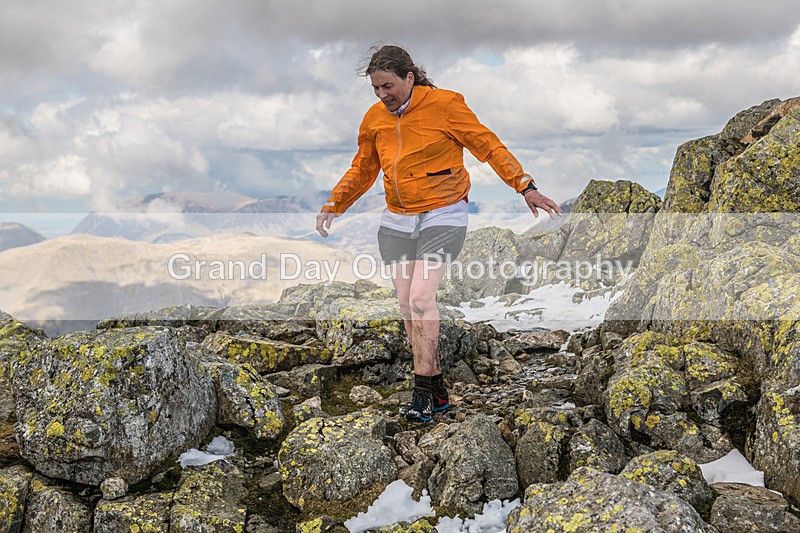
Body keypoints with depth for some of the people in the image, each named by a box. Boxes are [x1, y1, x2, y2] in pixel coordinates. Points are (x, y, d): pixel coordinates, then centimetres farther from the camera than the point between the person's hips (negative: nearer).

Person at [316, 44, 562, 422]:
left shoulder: (445, 105, -9)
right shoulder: (374, 118, 7)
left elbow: (488, 146, -8)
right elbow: (362, 169, 19)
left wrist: (525, 186, -15)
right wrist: (333, 205, 9)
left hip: (441, 217, -6)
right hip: (396, 222, 6)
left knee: (421, 298, -17)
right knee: (407, 305, 2)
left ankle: (422, 392, -8)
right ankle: (437, 391, 12)